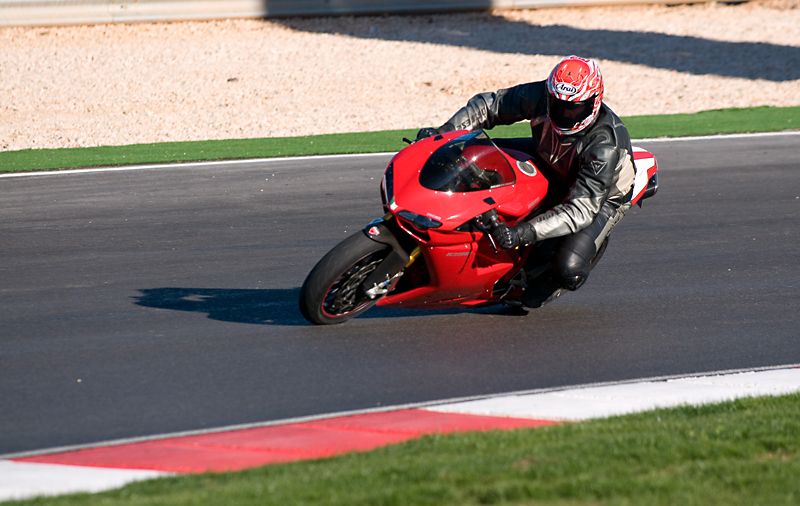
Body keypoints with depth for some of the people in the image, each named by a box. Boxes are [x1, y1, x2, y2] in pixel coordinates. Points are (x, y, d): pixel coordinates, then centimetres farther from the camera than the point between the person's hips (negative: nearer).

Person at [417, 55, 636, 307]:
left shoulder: (605, 143, -39)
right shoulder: (542, 96, -26)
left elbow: (582, 209, -42)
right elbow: (489, 104, -12)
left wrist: (525, 233, -52)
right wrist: (444, 132, -26)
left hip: (602, 197, -6)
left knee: (569, 267, -29)